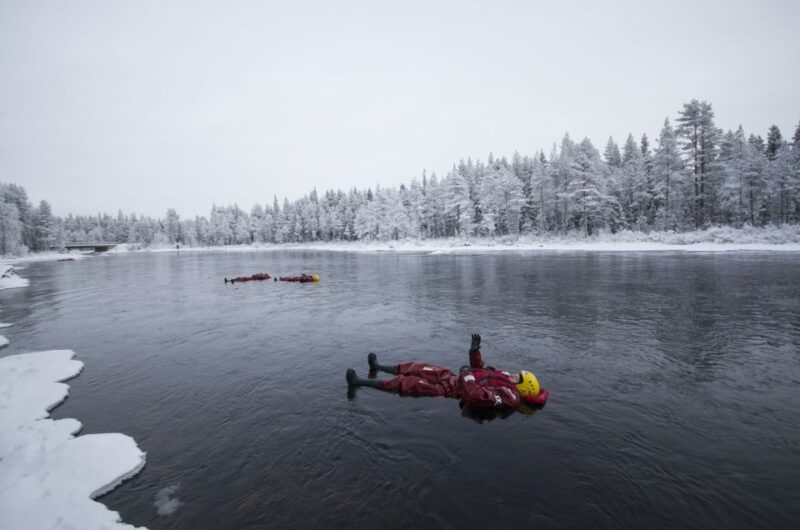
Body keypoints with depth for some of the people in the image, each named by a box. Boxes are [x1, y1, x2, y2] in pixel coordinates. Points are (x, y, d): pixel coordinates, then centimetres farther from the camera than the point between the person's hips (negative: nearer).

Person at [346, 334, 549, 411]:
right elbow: (480, 367, 16)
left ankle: (359, 382, -1)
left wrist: (466, 374, -25)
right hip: (453, 377, 8)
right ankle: (378, 367, 31)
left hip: (452, 388, -8)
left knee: (407, 383, -9)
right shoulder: (506, 378, 6)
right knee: (419, 368, 11)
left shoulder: (510, 397, -22)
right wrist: (474, 349, 0)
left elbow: (477, 396, -37)